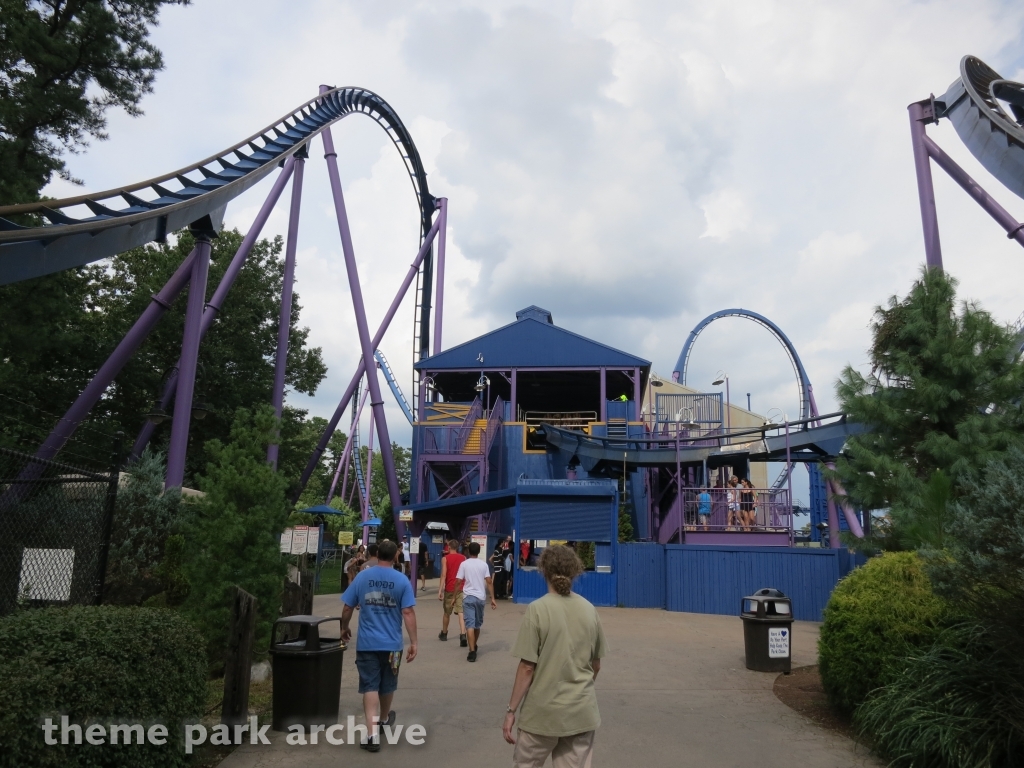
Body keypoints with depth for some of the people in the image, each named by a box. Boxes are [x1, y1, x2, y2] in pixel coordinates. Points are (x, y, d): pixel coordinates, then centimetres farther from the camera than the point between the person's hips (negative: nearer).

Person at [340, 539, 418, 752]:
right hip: (391, 643, 1)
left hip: (367, 643, 0)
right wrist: (413, 642, -8)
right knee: (387, 684, 20)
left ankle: (373, 734, -7)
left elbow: (347, 608, 1)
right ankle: (384, 719, 42)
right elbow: (408, 613, -13)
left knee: (370, 687, 2)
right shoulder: (402, 580, -8)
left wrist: (344, 628, 19)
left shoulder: (362, 576, -4)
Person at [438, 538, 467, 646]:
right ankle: (463, 635, -22)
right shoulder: (463, 558, 6)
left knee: (447, 612, 16)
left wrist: (440, 590, -12)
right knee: (461, 612, -6)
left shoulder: (445, 558, -3)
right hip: (461, 588, 1)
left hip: (449, 589, -1)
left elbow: (443, 575, -11)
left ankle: (444, 633, 33)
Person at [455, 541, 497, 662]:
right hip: (480, 597, 2)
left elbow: (458, 582, -5)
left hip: (468, 597, -2)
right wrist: (492, 598, 0)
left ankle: (472, 651, -16)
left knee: (470, 624, -6)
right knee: (477, 624, 19)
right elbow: (489, 582, -3)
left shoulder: (464, 564, -2)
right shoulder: (483, 564, 2)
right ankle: (474, 647, 35)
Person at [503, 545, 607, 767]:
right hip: (582, 712, 4)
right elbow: (596, 665, 8)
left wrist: (511, 711, -5)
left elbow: (527, 667, -14)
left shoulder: (537, 609, -14)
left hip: (543, 712, -4)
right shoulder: (589, 610, -1)